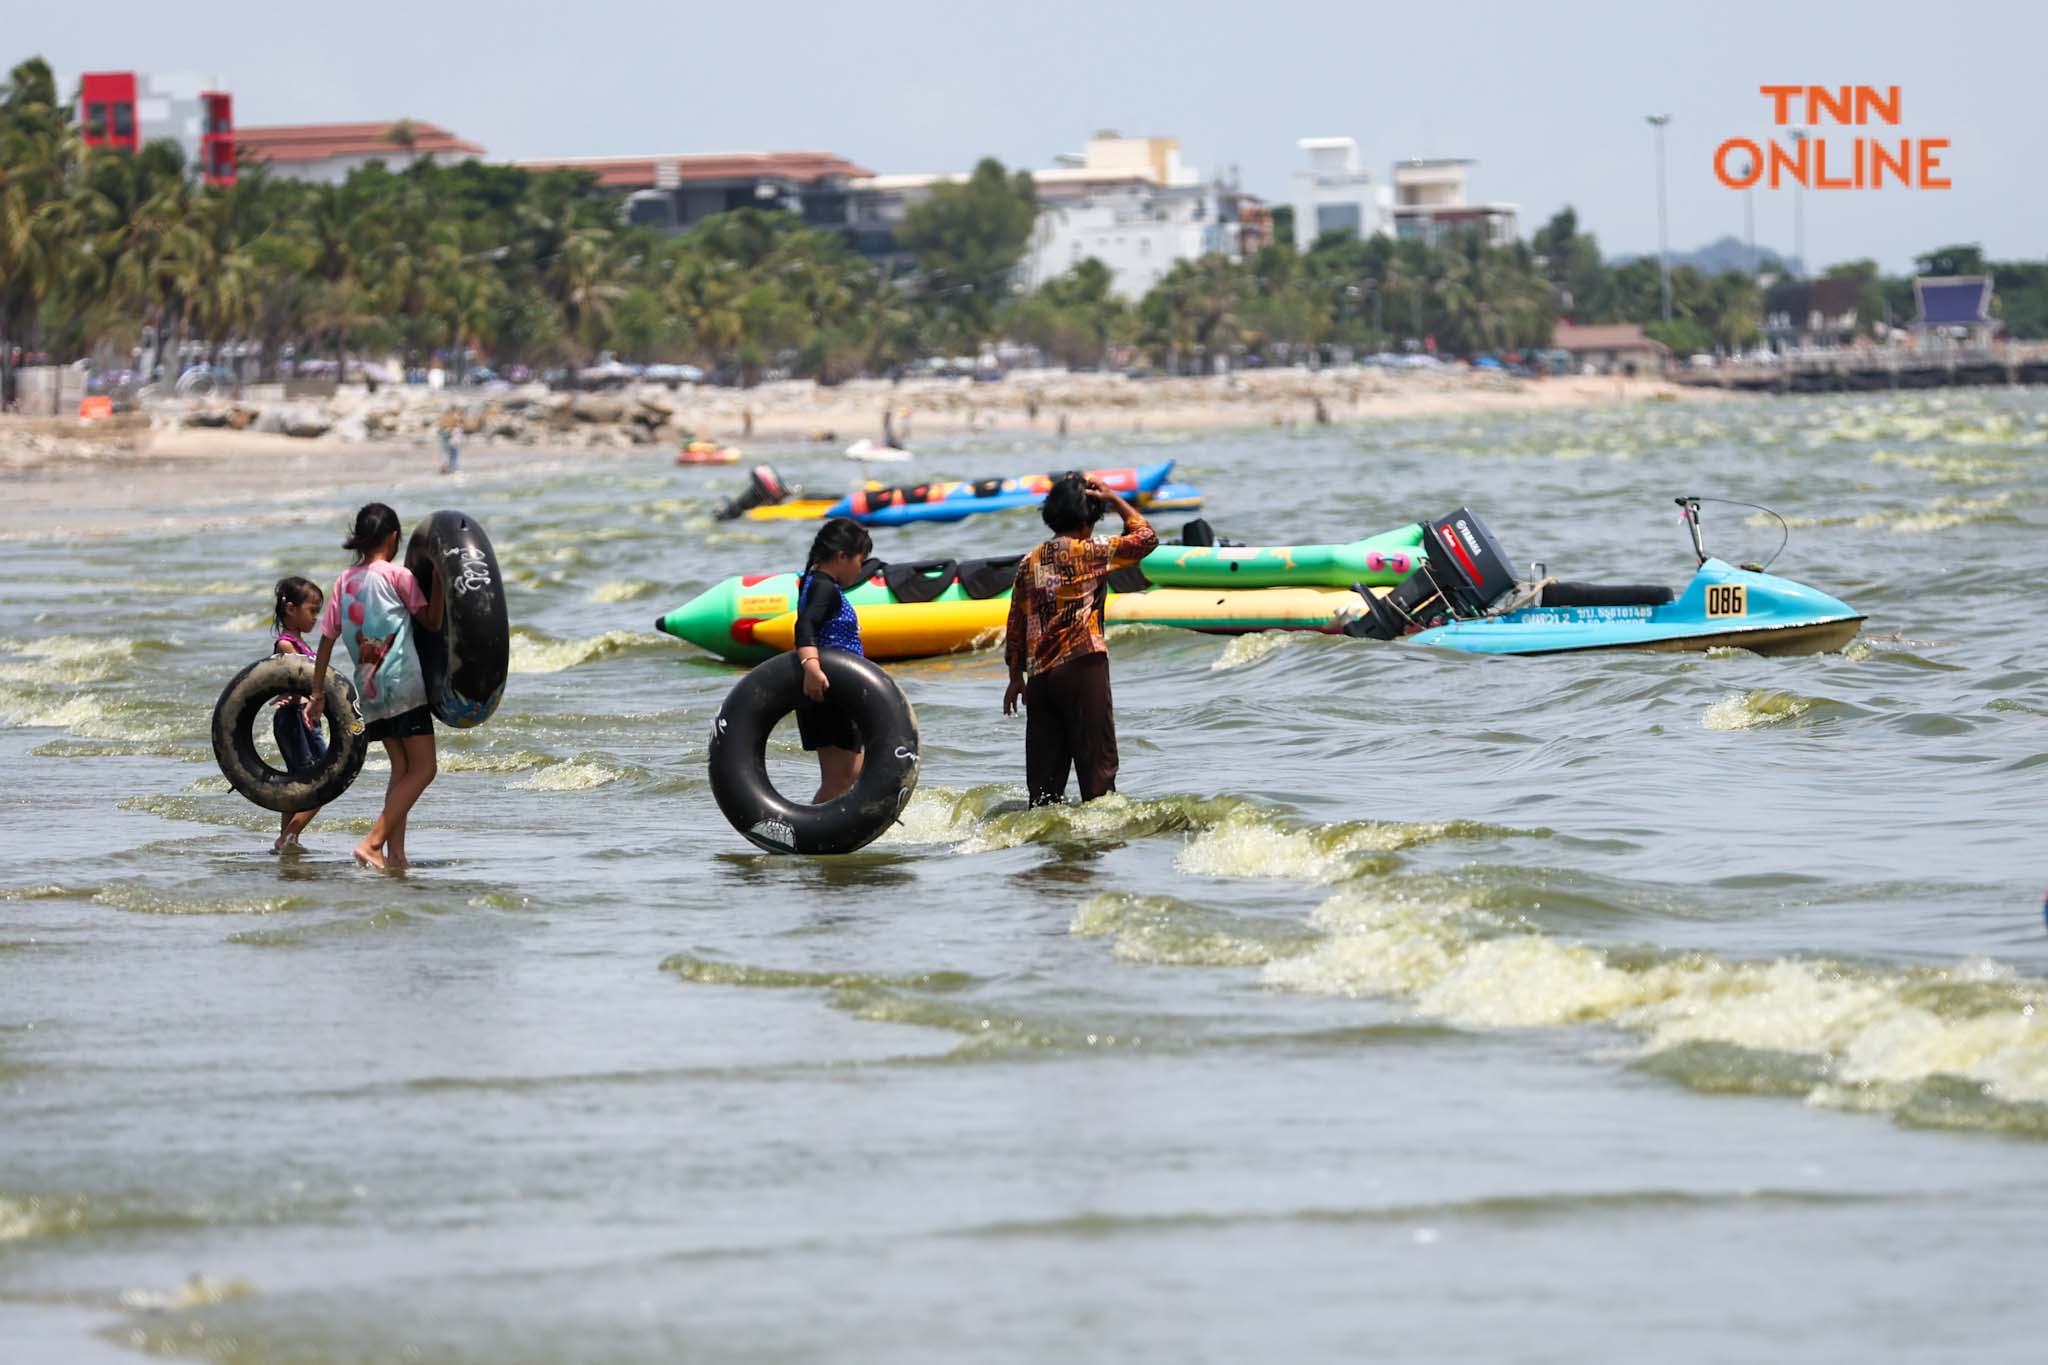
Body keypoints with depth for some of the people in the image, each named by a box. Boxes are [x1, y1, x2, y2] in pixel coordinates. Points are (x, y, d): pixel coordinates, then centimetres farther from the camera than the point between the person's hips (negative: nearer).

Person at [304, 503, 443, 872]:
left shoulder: (344, 581, 8)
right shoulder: (398, 575, -7)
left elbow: (326, 641, 9)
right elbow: (432, 623, 2)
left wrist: (317, 695, 13)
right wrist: (439, 581, -2)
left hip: (368, 689, 6)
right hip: (403, 684, -6)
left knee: (401, 767, 13)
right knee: (423, 769, -4)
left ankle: (395, 854, 2)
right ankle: (372, 842, -18)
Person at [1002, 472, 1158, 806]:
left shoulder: (1030, 562, 11)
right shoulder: (1089, 553, -5)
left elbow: (1016, 623, 13)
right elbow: (1146, 536, 3)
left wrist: (1016, 676, 20)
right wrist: (1113, 499, 9)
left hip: (1040, 675, 5)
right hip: (1083, 666, -5)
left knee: (1045, 767, 8)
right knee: (1097, 760, -2)